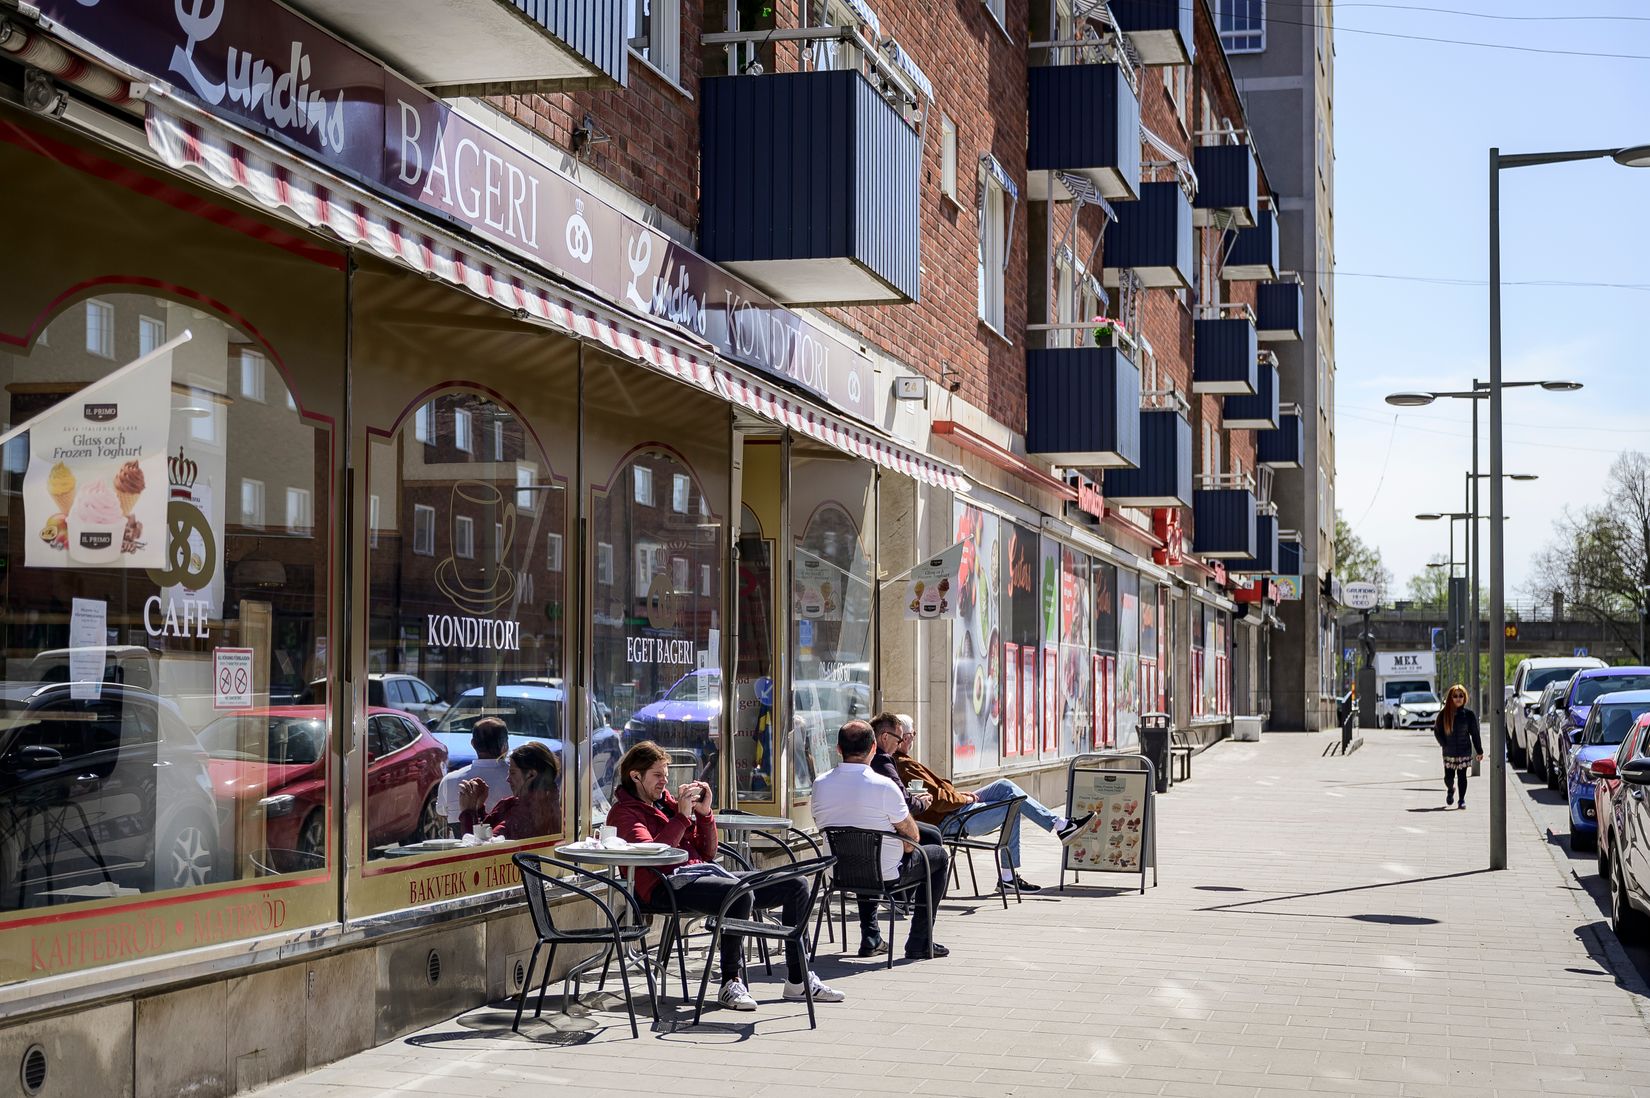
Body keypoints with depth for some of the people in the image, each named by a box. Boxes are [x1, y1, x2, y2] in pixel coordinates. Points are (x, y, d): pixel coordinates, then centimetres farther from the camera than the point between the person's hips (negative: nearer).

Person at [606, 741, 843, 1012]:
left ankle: (797, 980, 4)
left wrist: (704, 813, 7)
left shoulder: (667, 802, 23)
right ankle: (731, 983, -25)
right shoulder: (623, 812, 0)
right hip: (667, 883, -8)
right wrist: (682, 816, -16)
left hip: (704, 870, 9)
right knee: (741, 893, -36)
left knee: (795, 886, 1)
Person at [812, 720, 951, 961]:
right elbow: (912, 838, -15)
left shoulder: (820, 784, -8)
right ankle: (919, 943, 19)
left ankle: (869, 938, 35)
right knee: (938, 855, 20)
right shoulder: (884, 786, -24)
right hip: (887, 875, -5)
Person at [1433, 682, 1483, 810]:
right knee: (1449, 777, 2)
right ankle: (1450, 790, 34)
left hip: (1464, 751, -1)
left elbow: (1475, 733, 1)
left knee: (1462, 776, 1)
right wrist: (1444, 744, -6)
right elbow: (1437, 731, 5)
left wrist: (1479, 751, 2)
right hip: (1449, 753, 1)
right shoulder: (1444, 714, -2)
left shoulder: (1469, 714, -2)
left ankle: (1461, 799, 12)